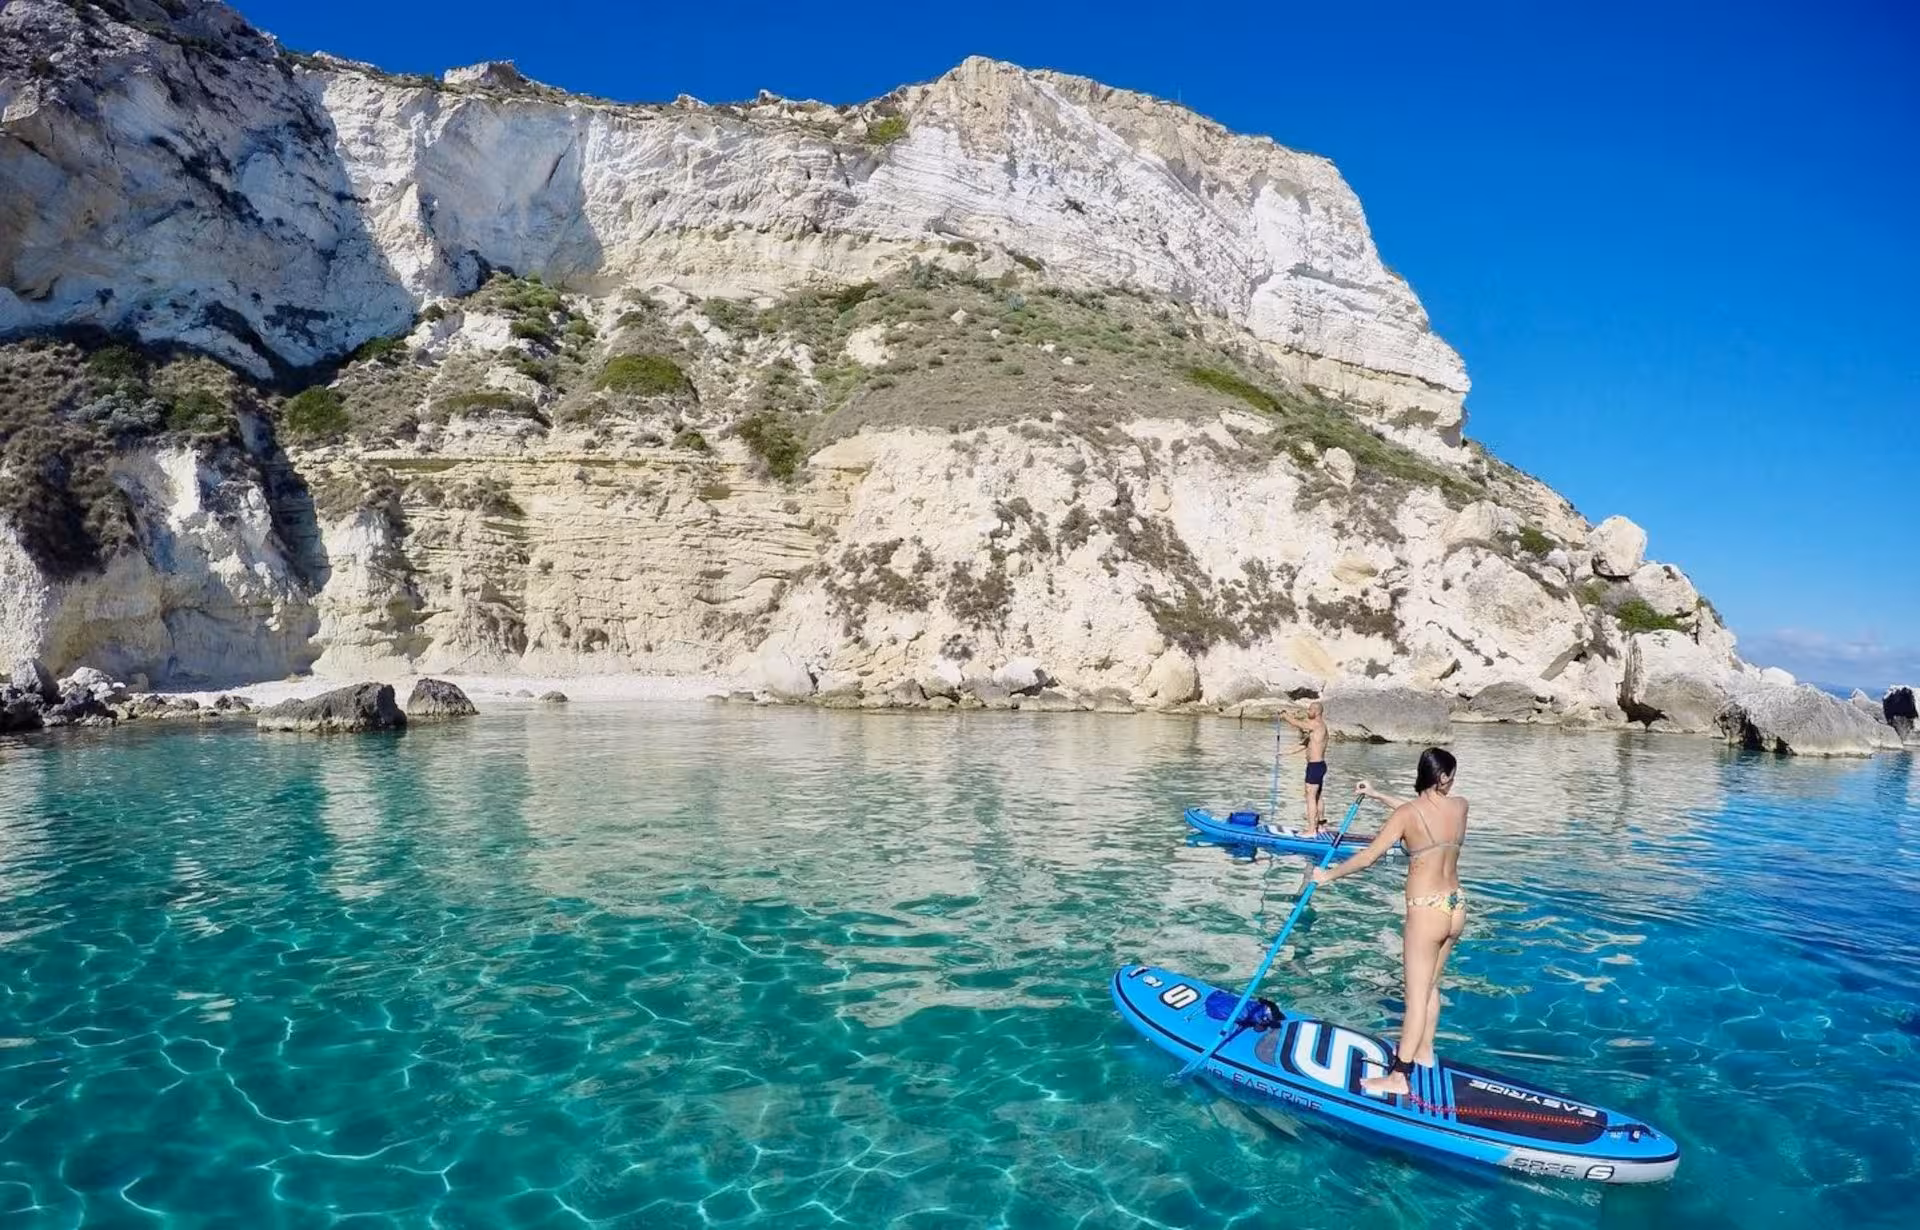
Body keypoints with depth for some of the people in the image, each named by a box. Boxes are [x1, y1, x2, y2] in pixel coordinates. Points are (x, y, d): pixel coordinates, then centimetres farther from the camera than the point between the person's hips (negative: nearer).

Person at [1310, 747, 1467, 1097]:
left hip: (1426, 912, -7)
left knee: (1416, 995, -2)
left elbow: (1368, 856, -13)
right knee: (1430, 985, 23)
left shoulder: (1407, 814, -17)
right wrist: (1377, 795, 27)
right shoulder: (1460, 806, -1)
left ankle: (1399, 1077, 4)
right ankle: (1424, 1051, 38)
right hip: (1456, 908, 7)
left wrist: (1328, 875, 0)